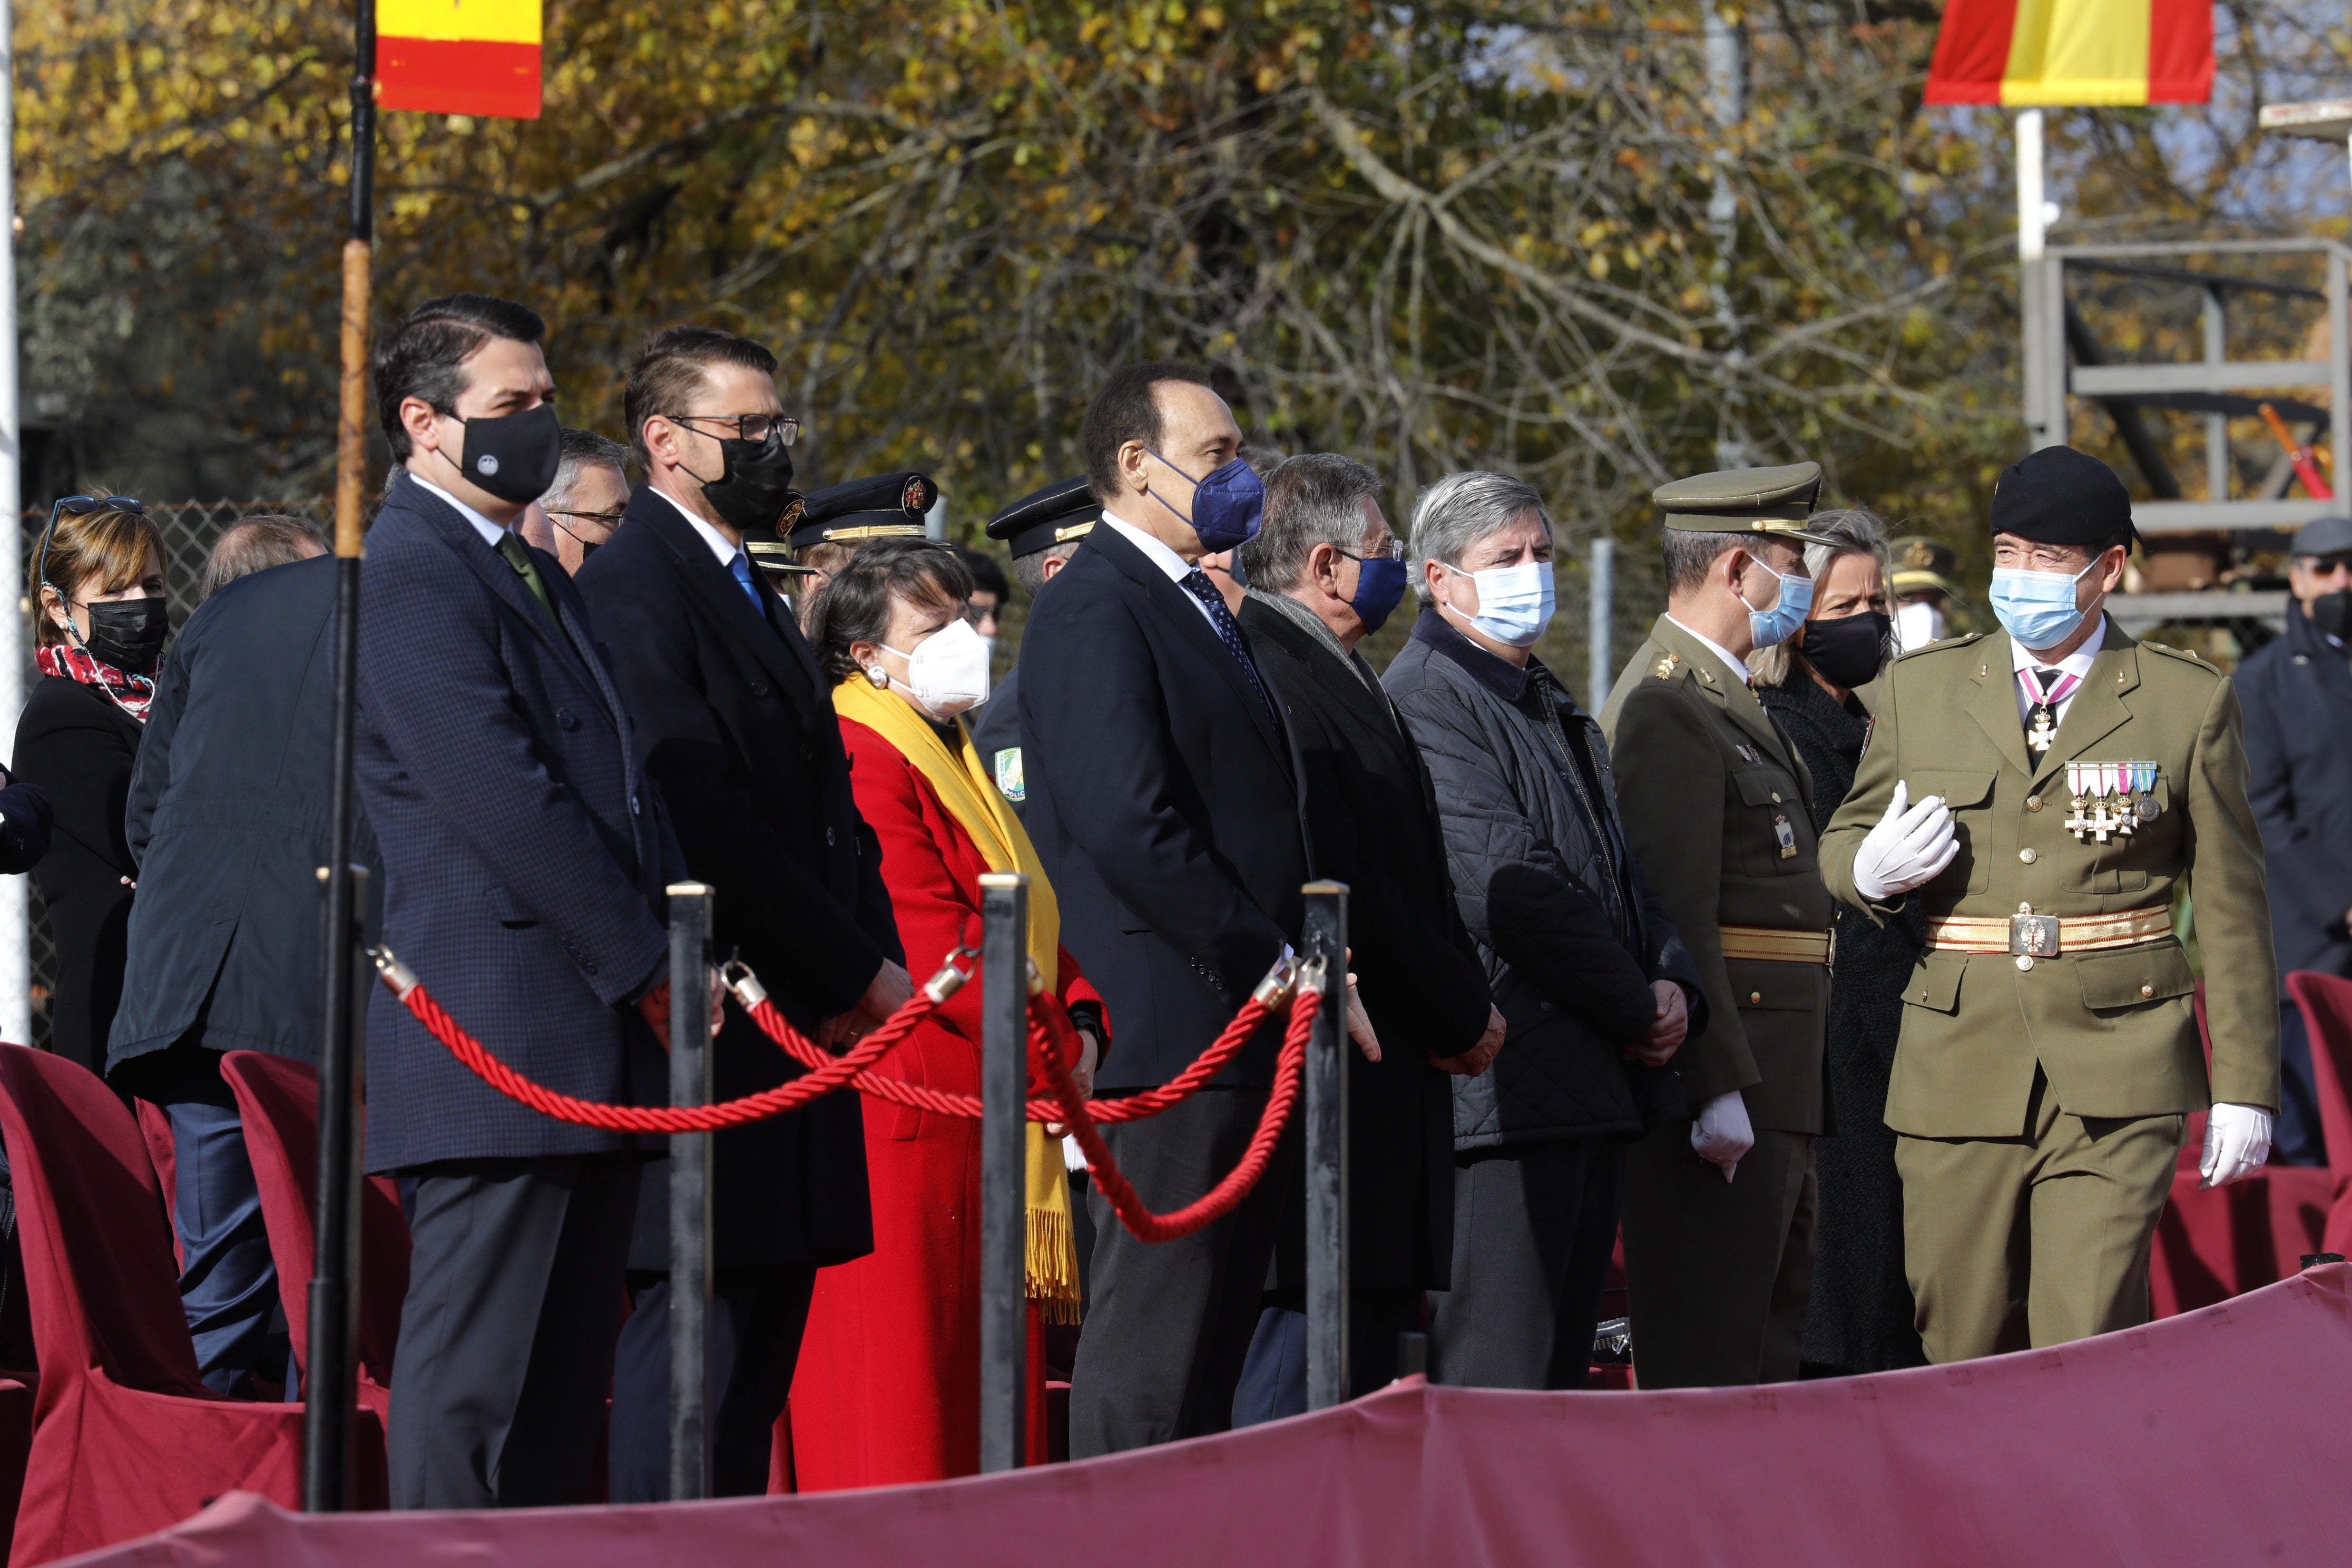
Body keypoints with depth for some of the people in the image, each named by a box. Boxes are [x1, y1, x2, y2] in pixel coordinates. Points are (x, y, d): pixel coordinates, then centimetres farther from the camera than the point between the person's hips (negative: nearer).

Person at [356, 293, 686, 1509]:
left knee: (564, 1374, 10)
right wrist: (648, 964, -13)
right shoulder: (411, 575, -10)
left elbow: (614, 781, 22)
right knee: (471, 1368, -9)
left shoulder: (532, 573, 21)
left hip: (590, 1045, 10)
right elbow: (505, 801, -17)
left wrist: (671, 944, 7)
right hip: (493, 1037, -10)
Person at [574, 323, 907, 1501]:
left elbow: (823, 805, 22)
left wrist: (870, 961, 5)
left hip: (790, 1027, 10)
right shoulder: (634, 586, -11)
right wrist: (857, 971, -14)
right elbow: (701, 817, -19)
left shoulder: (746, 594, 21)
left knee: (764, 1328, 10)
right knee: (693, 1323, -11)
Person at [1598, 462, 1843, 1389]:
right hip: (1722, 1086, -11)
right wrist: (1716, 1088, -24)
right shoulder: (1667, 708, -14)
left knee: (1770, 1349, 14)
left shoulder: (1728, 703, 20)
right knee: (1706, 1365, -10)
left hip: (1769, 1084, 11)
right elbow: (1673, 917, -21)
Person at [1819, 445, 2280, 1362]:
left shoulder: (2190, 703, 5)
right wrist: (1871, 870, -8)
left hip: (2116, 1079, -2)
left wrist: (2245, 1084, 3)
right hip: (1959, 1072, 2)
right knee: (1963, 1351, 4)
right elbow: (1841, 843, 18)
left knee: (2087, 1353, -12)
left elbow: (2232, 907, 6)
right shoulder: (1919, 690, 11)